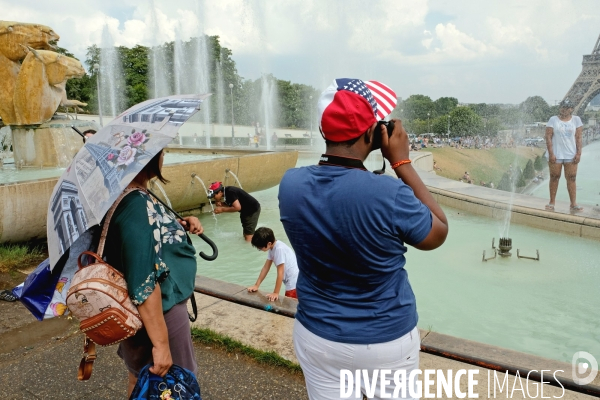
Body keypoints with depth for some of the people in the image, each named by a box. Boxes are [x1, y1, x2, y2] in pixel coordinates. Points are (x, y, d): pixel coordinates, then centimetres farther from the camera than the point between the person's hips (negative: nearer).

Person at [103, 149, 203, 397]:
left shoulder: (135, 198, 1)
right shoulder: (136, 203, -27)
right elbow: (143, 282, -30)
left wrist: (179, 226, 2)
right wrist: (161, 343, -25)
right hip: (159, 313, -9)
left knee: (142, 381, 26)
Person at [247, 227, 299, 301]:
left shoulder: (279, 249, -24)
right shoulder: (272, 247, 3)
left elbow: (280, 273, -22)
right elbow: (266, 267, 10)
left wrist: (275, 293, -17)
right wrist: (256, 285, 10)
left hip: (294, 283, -9)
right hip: (290, 281, 9)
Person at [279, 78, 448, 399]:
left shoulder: (290, 184, -15)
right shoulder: (390, 194, -28)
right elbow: (438, 234, -8)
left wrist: (354, 155, 0)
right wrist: (401, 162, -9)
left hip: (317, 337, 3)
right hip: (387, 341, -2)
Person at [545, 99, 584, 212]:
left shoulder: (576, 120, 7)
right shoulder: (553, 120, 2)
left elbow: (578, 138, 4)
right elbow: (548, 137, -3)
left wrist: (579, 153, -3)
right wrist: (551, 153, -10)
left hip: (571, 155, 1)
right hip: (555, 155, -1)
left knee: (571, 179, 0)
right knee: (554, 177, 4)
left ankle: (573, 204, 3)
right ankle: (552, 202, 13)